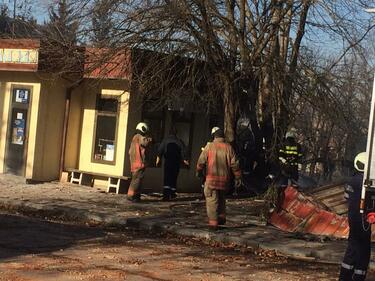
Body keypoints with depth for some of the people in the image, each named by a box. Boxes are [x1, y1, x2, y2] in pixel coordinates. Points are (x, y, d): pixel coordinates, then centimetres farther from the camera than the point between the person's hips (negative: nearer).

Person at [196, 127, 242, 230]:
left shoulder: (209, 146, -5)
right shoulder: (228, 147, 2)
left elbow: (201, 161, -2)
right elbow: (234, 164, 2)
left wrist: (199, 172, 16)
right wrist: (237, 177, 11)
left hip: (211, 178, -3)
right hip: (224, 179, 4)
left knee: (212, 200, 0)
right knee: (221, 198, 24)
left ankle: (213, 222, -4)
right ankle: (222, 217, 23)